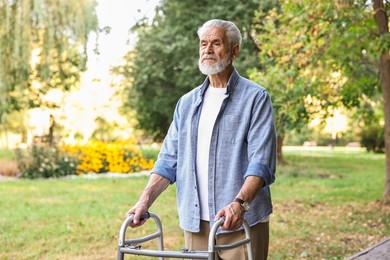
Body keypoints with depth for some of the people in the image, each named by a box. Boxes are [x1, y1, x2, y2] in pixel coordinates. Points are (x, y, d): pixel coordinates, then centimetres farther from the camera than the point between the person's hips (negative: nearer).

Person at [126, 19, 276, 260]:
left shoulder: (255, 98, -3)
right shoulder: (187, 103, 13)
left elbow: (261, 162, -13)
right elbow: (169, 159, 11)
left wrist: (239, 203, -28)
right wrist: (145, 200, -4)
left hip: (241, 223, -4)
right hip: (195, 223, 5)